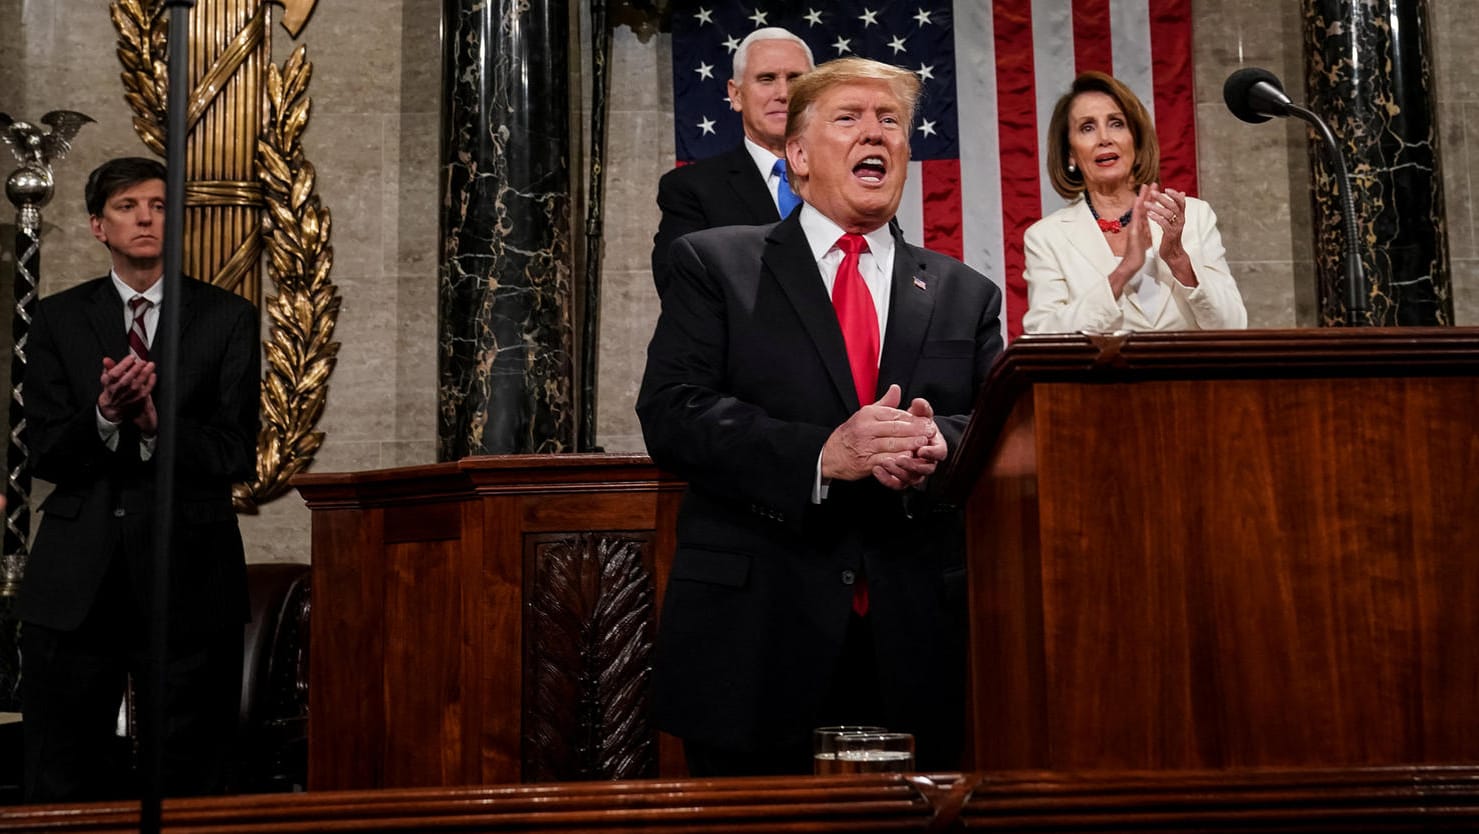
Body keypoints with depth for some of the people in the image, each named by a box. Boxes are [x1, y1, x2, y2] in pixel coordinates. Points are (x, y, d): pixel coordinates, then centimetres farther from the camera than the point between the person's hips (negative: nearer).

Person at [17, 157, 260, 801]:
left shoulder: (228, 318, 3)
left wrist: (155, 422, -20)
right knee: (61, 786, 9)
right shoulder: (58, 319, 9)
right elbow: (44, 455, 1)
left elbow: (238, 457, -4)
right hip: (75, 579, 2)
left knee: (188, 784, 7)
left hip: (186, 576, -1)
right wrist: (105, 416, -18)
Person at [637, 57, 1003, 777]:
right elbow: (671, 414, -6)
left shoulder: (968, 295, 15)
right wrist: (821, 455, -19)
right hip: (756, 638, -2)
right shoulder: (713, 264, 6)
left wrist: (939, 447, -17)